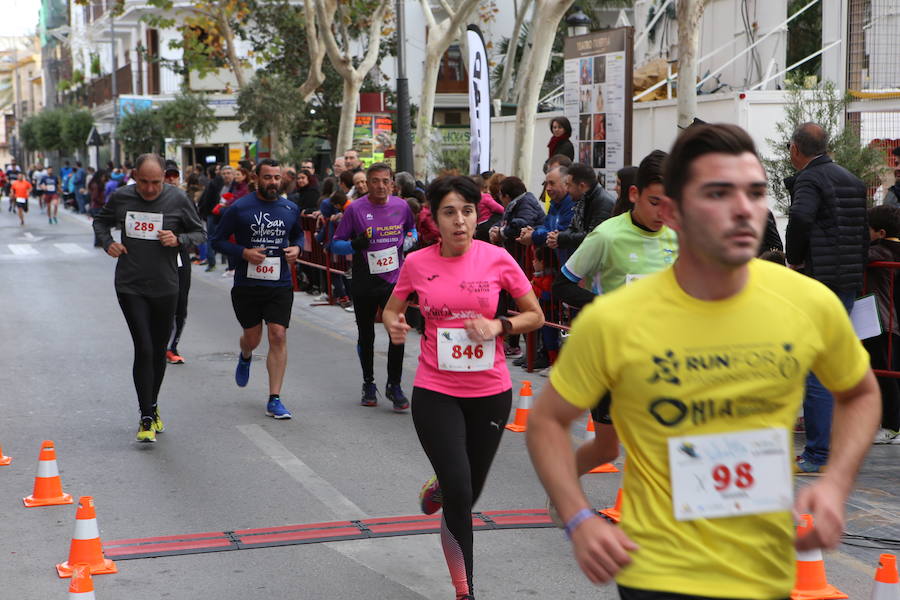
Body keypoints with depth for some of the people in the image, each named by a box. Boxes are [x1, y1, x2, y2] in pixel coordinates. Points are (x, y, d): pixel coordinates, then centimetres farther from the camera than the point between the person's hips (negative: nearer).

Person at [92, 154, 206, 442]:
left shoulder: (177, 200, -5)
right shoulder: (120, 198, -2)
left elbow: (200, 234, 4)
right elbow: (100, 221, 17)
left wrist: (178, 239, -16)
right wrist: (107, 242, -3)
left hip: (165, 288, 1)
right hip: (130, 288, -1)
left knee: (159, 351, 12)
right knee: (144, 349, -11)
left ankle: (152, 408, 32)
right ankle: (147, 418, -6)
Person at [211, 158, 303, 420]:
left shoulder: (290, 209, 5)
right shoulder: (239, 208, -6)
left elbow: (298, 235, 23)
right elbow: (218, 240, -2)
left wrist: (296, 249, 0)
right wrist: (244, 253, -16)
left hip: (280, 284, 2)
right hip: (247, 283, -1)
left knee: (278, 336, -9)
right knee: (253, 337, 11)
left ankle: (274, 400, -5)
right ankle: (245, 358, 51)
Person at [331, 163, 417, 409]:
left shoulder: (401, 206, 2)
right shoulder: (355, 209, -7)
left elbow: (411, 229, 23)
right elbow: (336, 244, -4)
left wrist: (411, 239, 1)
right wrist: (355, 244, -23)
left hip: (394, 279, 1)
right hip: (364, 282, -1)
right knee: (366, 336, 12)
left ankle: (394, 385, 2)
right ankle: (368, 384, 30)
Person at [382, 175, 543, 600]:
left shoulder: (497, 259, -6)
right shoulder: (417, 264, -5)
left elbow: (535, 315, 3)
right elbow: (391, 310, 11)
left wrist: (499, 326, -15)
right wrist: (394, 326, -12)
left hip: (490, 393, 2)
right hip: (435, 393, -1)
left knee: (469, 494, 13)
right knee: (460, 495, -11)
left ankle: (438, 486, 52)